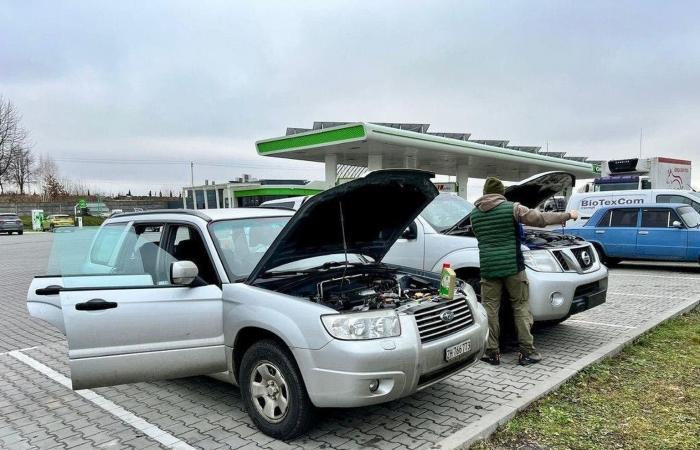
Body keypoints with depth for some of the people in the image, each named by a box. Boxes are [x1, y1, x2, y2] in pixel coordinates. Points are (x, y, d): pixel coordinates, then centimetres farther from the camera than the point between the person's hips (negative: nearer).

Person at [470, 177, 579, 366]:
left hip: (488, 268, 2)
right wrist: (568, 215, 6)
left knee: (490, 310, 7)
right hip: (512, 266, -2)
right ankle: (527, 352, 11)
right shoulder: (511, 208, -4)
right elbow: (540, 218, -5)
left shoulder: (474, 214, 7)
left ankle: (492, 352, 8)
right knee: (521, 307, 9)